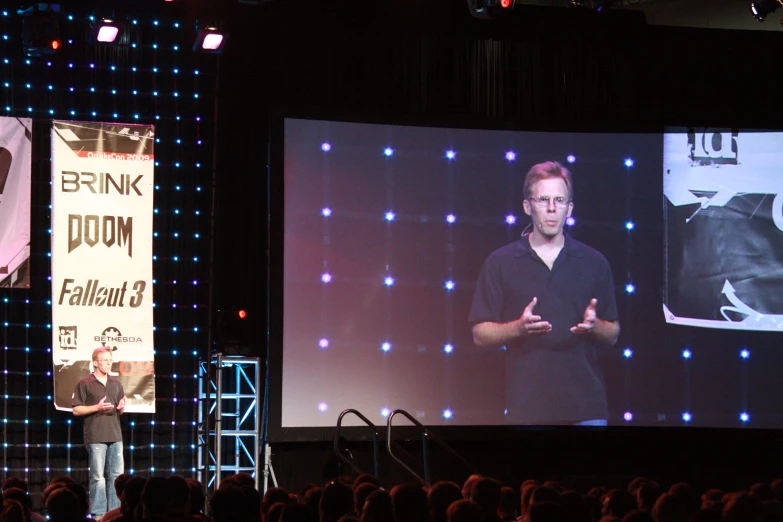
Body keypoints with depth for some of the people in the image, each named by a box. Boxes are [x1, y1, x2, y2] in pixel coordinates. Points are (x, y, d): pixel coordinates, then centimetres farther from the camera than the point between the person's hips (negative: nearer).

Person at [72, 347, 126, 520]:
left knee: (117, 474, 4)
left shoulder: (116, 383, 14)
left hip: (115, 435, 5)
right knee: (98, 476, -4)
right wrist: (97, 407, -16)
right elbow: (76, 410, -4)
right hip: (95, 437, -5)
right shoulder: (85, 384, -2)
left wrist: (121, 408, -1)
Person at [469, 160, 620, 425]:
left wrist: (593, 326, -9)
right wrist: (519, 328, -14)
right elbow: (480, 334, 5)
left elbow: (612, 335, 14)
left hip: (586, 404, 1)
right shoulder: (500, 263, 7)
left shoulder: (593, 262, 11)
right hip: (527, 405, -1)